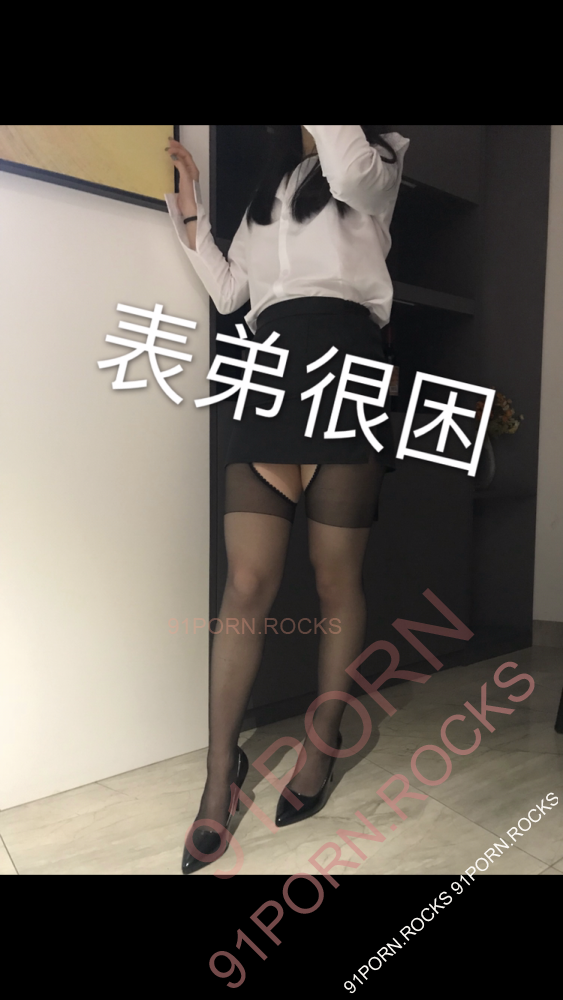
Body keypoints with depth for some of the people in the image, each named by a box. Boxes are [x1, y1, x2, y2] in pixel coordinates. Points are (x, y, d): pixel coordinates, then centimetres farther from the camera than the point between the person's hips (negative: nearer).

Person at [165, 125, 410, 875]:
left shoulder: (377, 156, 18)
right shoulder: (269, 189, 31)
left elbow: (351, 175, -10)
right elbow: (227, 292, 21)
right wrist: (189, 206, 21)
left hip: (343, 366, -3)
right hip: (268, 374, 4)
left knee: (337, 580, -1)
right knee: (248, 584, -8)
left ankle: (323, 745, 16)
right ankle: (221, 771, 0)